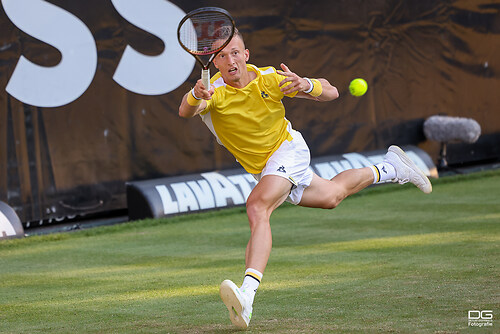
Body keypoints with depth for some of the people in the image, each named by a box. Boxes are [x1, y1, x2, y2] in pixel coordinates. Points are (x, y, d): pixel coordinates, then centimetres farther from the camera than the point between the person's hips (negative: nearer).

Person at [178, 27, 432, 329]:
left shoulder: (269, 78, -22)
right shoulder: (213, 92, -22)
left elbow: (331, 93, -18)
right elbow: (185, 111, -45)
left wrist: (307, 85, -41)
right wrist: (194, 97, -68)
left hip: (288, 149, -4)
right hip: (260, 167, 5)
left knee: (258, 207, -31)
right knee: (331, 196, 25)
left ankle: (248, 294, -46)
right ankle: (390, 168, 50)